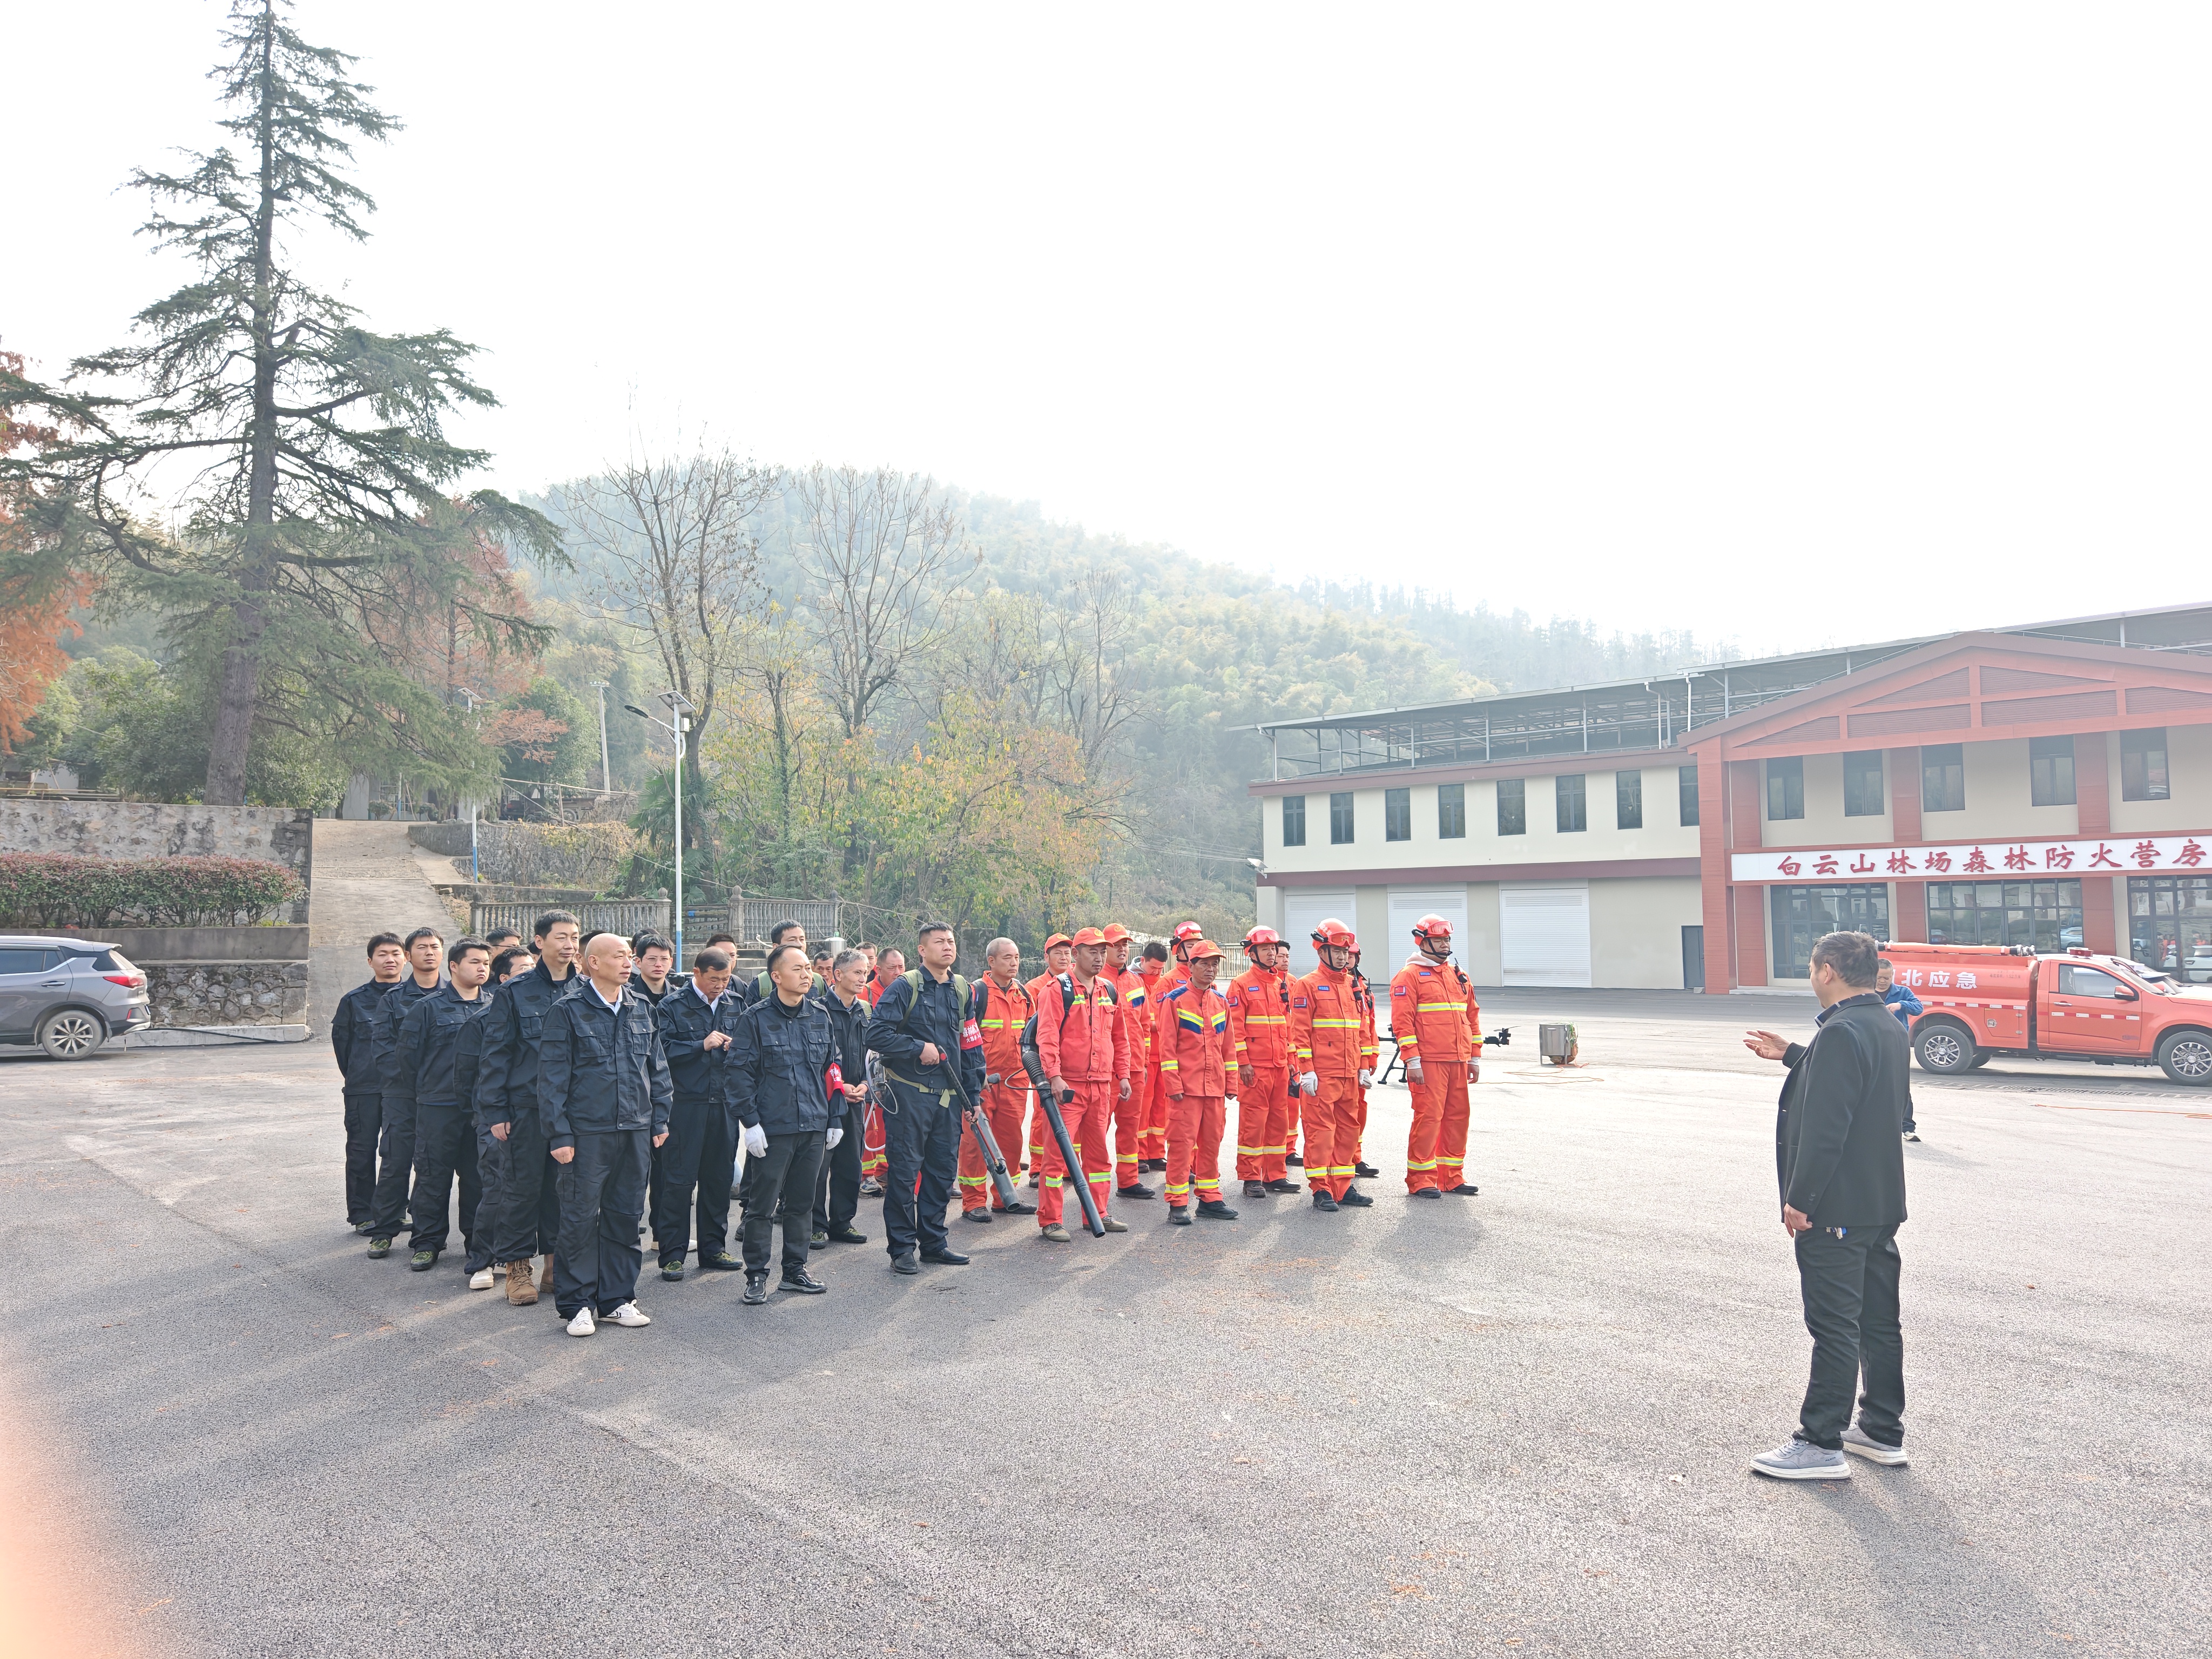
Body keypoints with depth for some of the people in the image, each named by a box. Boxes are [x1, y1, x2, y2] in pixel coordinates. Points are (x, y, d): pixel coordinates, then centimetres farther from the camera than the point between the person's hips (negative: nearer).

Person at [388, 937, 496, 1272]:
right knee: (433, 1176, 3)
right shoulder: (429, 1008, -2)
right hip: (438, 1107, -3)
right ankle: (426, 1243, 16)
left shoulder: (494, 1008, 9)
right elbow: (406, 1056, 1)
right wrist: (410, 1103, 0)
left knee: (479, 1176, 7)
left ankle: (479, 1243, 18)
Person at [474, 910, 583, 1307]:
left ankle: (558, 1262, 20)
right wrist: (494, 1111, -7)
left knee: (566, 1185, 8)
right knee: (522, 1186, 1)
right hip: (526, 1107, -3)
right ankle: (517, 1267, 13)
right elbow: (496, 1054, -2)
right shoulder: (514, 992, -2)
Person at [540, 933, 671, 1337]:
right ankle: (577, 1304, 13)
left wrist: (660, 1119, 10)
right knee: (580, 1217, 1)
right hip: (586, 1132, -5)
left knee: (626, 1215, 10)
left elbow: (657, 1069, 15)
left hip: (635, 1130, 5)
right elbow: (552, 1078, -6)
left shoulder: (642, 1009, 10)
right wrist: (559, 1134, -10)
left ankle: (617, 1298, 21)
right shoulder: (567, 1011, -5)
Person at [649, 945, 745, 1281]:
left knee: (719, 1177, 11)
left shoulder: (735, 1006, 12)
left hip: (725, 1103, 4)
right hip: (686, 1104, -4)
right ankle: (672, 1253, 7)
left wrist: (735, 1046, -2)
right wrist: (702, 1045, -14)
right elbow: (662, 1051, -10)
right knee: (679, 1180, -2)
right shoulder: (671, 1007, -1)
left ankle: (713, 1247, 22)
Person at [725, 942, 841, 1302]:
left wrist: (836, 1118, 11)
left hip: (813, 1126, 5)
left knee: (802, 1202, 13)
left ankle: (795, 1270, 25)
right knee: (762, 1205, 2)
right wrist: (750, 1121, -14)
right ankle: (756, 1275, 14)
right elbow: (738, 1073, -8)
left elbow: (832, 1067, 15)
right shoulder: (757, 1018, -7)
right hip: (772, 1128, -5)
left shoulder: (821, 1015, 8)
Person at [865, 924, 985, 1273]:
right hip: (908, 1093, -5)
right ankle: (902, 1248, 8)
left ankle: (933, 1241, 24)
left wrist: (973, 1093, 12)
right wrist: (919, 1048, -15)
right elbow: (876, 1034, -14)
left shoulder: (962, 990, 11)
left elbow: (971, 1044, 16)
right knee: (904, 1170, -1)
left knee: (944, 1169, 11)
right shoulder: (905, 987, -7)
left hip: (948, 1094, 6)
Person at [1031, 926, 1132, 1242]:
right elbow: (1047, 1036, -15)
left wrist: (1123, 1075, 14)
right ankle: (1050, 1221, 1)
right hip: (1067, 1085, -6)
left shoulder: (1109, 991, 14)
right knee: (1058, 1151, -5)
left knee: (1099, 1151, 13)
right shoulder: (1057, 989, -6)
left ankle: (1098, 1214, 24)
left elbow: (1120, 1037, 20)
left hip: (1101, 1085, 6)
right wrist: (1054, 1076, -23)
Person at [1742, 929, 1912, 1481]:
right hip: (1882, 1203, 10)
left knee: (1835, 1328, -3)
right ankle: (1884, 1431, 27)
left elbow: (1824, 1127, -25)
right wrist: (1791, 1056, 30)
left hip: (1835, 1208, -10)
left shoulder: (1840, 1033, -21)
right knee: (1880, 1322, 16)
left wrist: (1800, 1199, -20)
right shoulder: (1889, 1028, 9)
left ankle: (1822, 1444, 5)